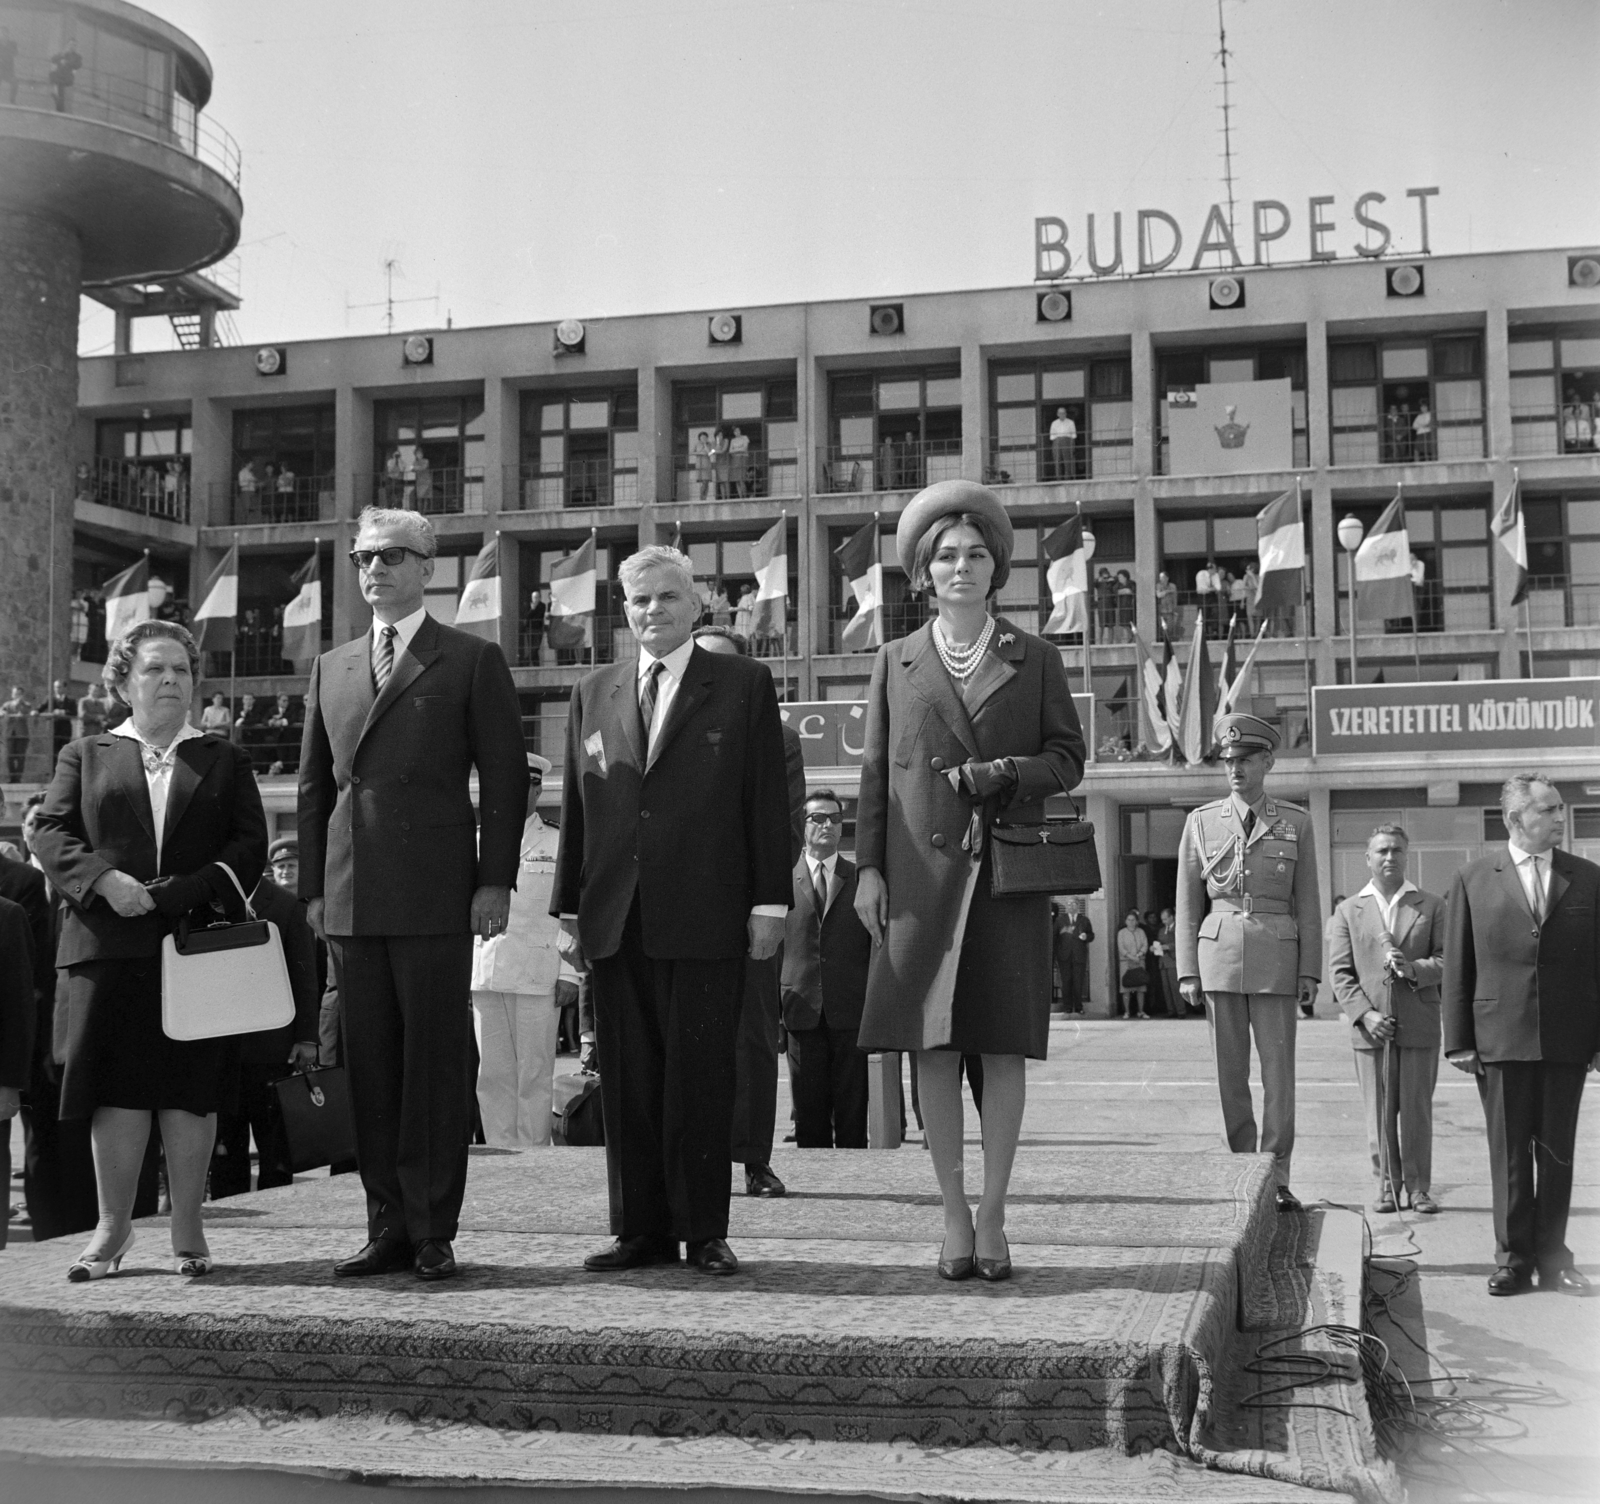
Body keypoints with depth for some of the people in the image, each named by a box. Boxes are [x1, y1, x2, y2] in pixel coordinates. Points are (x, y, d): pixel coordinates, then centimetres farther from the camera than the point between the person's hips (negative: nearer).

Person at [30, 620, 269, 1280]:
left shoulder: (225, 761, 15)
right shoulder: (85, 757, 16)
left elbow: (250, 845, 4)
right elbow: (50, 832, 5)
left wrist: (181, 893, -11)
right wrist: (104, 879, -14)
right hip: (109, 945, 0)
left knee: (190, 1088, 0)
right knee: (116, 1088, 0)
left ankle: (187, 1227, 9)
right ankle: (113, 1224, 12)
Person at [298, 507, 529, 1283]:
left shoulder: (472, 660, 4)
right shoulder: (331, 667, 18)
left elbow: (505, 777, -1)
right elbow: (314, 785, 18)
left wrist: (495, 881, -8)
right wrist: (313, 886, 10)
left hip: (435, 896, -5)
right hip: (351, 898, 5)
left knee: (437, 1064, -1)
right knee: (370, 1065, 7)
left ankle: (433, 1231, 6)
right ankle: (388, 1226, 15)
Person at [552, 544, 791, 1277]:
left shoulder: (743, 684, 5)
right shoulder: (592, 693, 14)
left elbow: (767, 801, 0)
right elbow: (575, 807, 14)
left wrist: (769, 902, -5)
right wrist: (569, 907, 9)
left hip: (704, 918, -3)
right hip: (615, 921, 4)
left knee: (701, 1077, 0)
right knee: (627, 1081, 6)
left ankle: (704, 1231, 9)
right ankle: (641, 1229, 14)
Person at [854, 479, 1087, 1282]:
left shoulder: (1035, 659, 9)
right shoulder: (896, 661, 10)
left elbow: (1069, 758, 9)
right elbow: (875, 772, 8)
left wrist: (1006, 774, -10)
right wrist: (868, 867, 1)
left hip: (1008, 872, 0)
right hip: (923, 874, 1)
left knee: (1004, 1044, -2)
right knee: (933, 1044, -1)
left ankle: (993, 1216, 6)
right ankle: (954, 1216, 7)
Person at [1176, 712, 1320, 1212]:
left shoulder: (1295, 822, 7)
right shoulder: (1202, 821, 8)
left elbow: (1308, 902, 7)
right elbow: (1188, 903, 8)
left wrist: (1310, 971, 1)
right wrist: (1188, 972, 2)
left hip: (1275, 957, -1)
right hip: (1218, 954, 1)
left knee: (1278, 1068, -4)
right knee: (1230, 1070, 3)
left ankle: (1277, 1178, 1)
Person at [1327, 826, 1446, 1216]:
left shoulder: (1432, 907, 9)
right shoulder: (1348, 911, 9)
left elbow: (1448, 960, 3)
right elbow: (1339, 972, 3)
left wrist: (1414, 969, -16)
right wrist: (1365, 1014, -10)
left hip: (1419, 1026, 0)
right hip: (1370, 1027, 0)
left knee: (1417, 1110, 2)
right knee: (1379, 1112, 3)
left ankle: (1418, 1187, 11)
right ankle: (1387, 1184, 12)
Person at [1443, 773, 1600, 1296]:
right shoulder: (1473, 880, 3)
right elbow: (1456, 967, 2)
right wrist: (1459, 1040, -2)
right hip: (1500, 1037, -1)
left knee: (1557, 1152, 8)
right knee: (1509, 1152, 5)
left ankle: (1552, 1259, 18)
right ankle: (1512, 1259, 14)